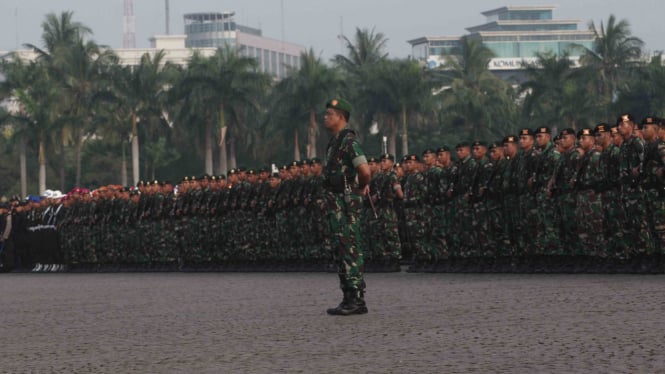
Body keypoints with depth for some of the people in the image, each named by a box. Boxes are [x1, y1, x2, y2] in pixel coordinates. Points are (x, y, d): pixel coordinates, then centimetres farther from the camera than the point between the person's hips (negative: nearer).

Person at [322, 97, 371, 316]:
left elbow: (364, 170, -27)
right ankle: (350, 298, 13)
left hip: (346, 201, -10)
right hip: (336, 202, 10)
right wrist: (363, 185, 20)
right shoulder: (335, 142, 17)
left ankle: (356, 299, -11)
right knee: (339, 249, 10)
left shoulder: (348, 141, -14)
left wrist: (362, 185, -7)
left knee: (350, 249, -10)